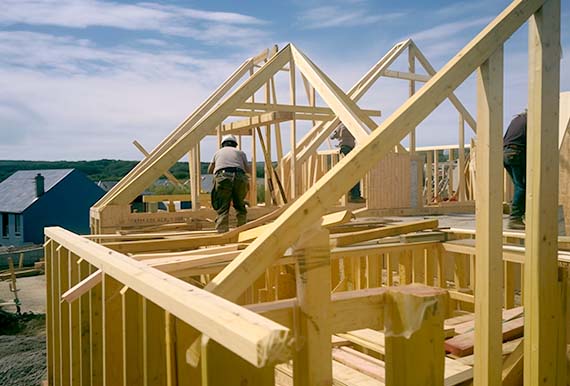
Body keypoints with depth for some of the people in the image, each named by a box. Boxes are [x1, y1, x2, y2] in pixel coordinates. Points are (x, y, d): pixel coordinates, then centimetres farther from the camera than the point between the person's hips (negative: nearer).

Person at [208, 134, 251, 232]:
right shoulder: (240, 152, 27)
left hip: (222, 177, -1)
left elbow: (209, 170, 43)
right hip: (240, 178, 1)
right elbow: (248, 171, 31)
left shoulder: (218, 152, 30)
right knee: (240, 206, 18)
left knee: (222, 209, -3)